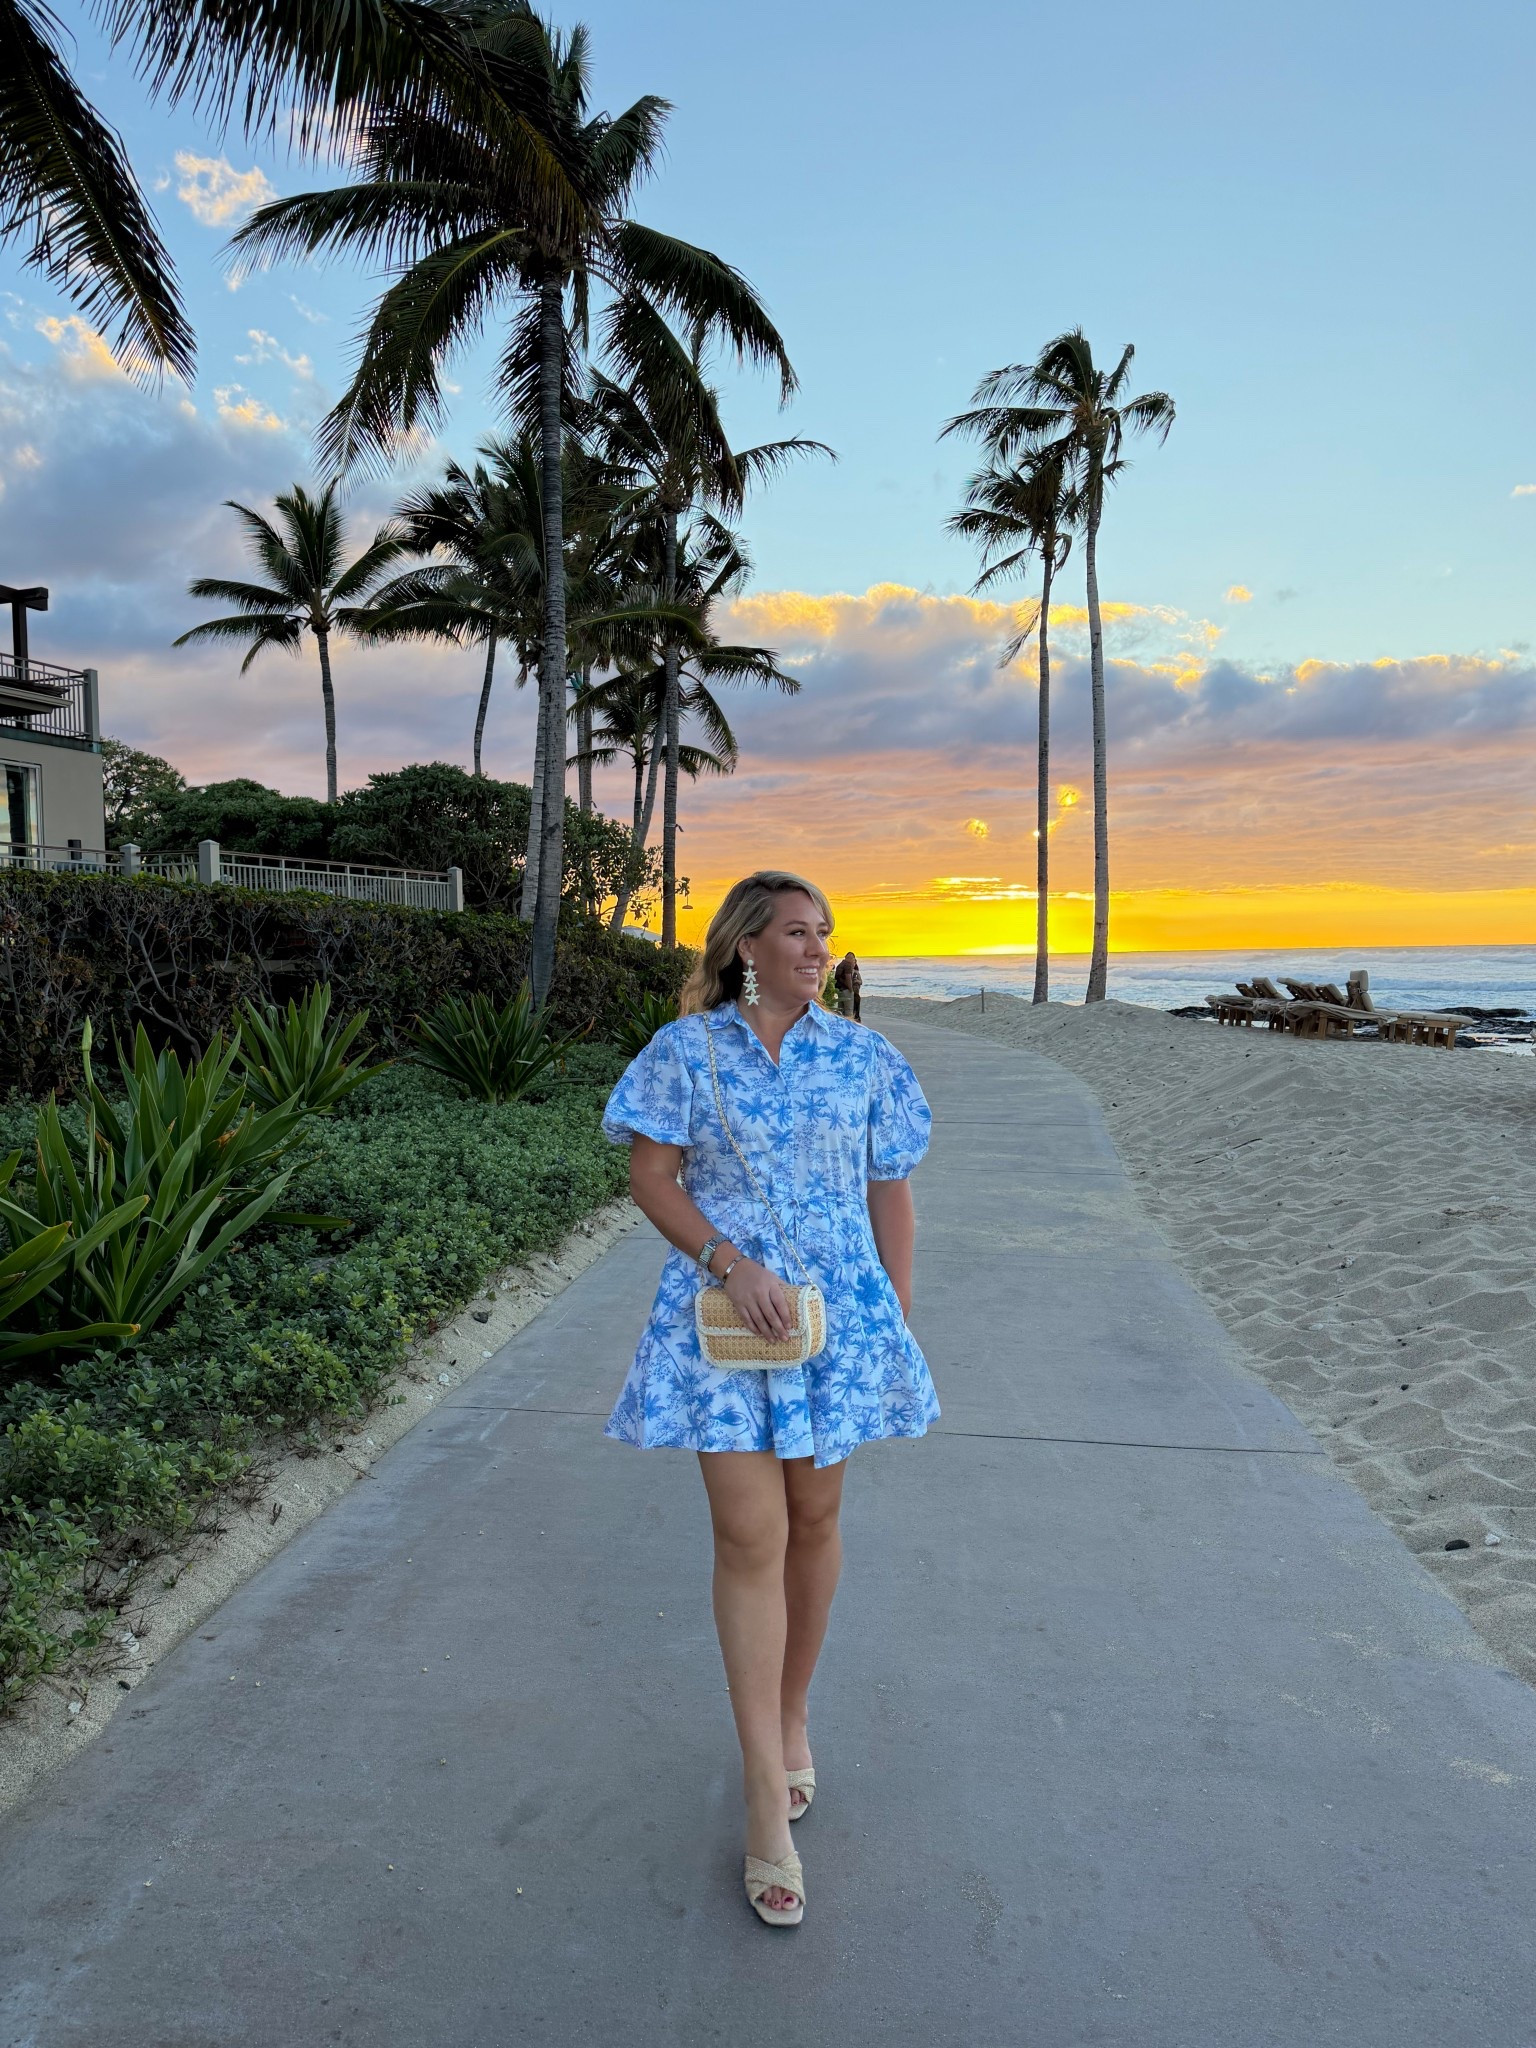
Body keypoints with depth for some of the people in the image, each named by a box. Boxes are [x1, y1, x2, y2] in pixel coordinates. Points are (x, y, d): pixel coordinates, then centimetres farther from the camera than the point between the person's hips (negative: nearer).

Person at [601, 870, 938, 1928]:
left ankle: (791, 1717, 37)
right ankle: (768, 1799, 9)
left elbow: (891, 1198, 6)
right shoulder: (685, 1050, -2)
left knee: (815, 1518, 13)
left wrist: (901, 1320, 5)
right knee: (750, 1536, -3)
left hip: (838, 1312, 2)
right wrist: (727, 1262, -17)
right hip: (723, 1313, -2)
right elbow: (652, 1177, -3)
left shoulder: (862, 1056, 3)